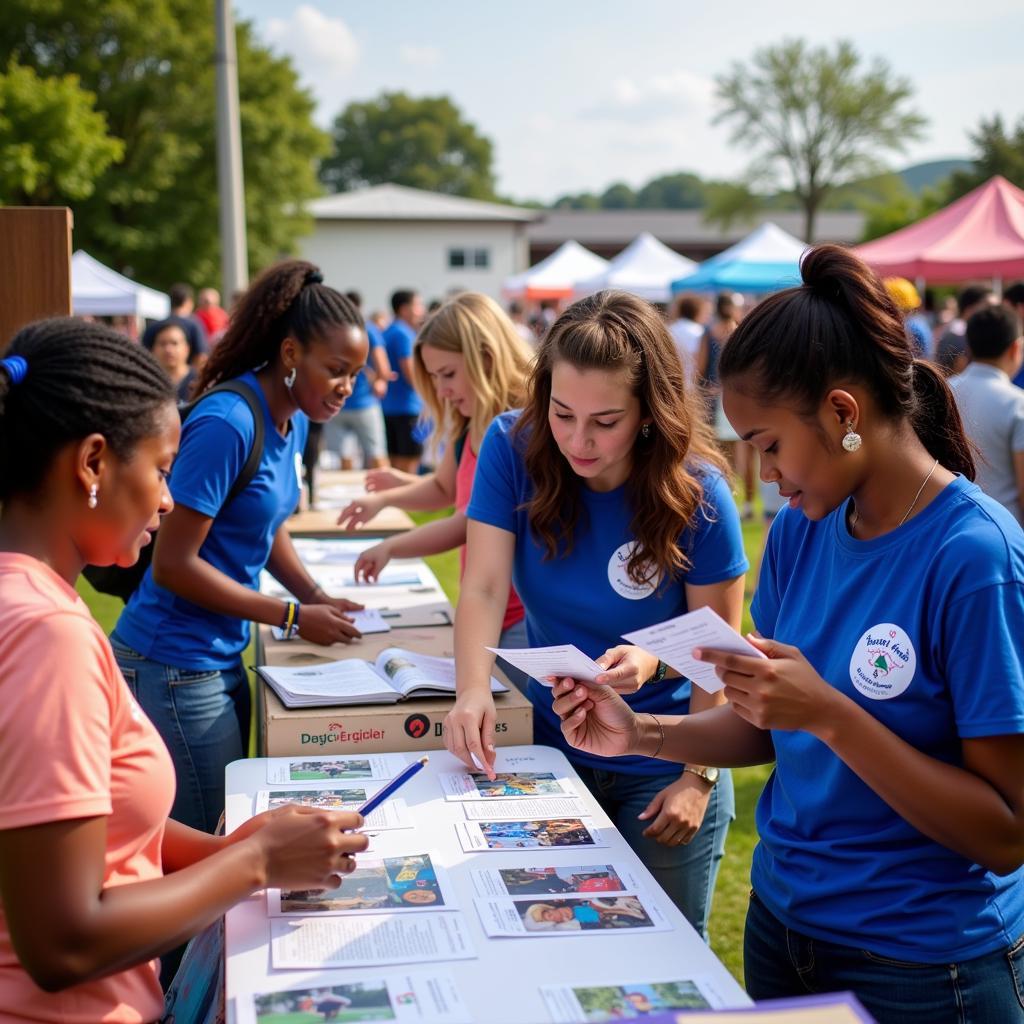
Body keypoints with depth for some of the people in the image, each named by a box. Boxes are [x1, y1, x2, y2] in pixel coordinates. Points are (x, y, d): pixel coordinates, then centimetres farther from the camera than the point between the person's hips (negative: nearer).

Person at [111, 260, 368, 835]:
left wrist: (316, 596, 4)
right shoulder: (229, 423, -21)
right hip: (174, 671, -9)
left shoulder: (295, 419, 5)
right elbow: (173, 563, -20)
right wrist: (293, 618, -16)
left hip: (224, 659, 9)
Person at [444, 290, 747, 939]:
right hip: (551, 744, 3)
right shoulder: (513, 448, -13)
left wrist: (700, 778, -16)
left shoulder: (696, 495, -19)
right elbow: (484, 588, -17)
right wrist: (473, 692, -33)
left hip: (660, 767, -2)